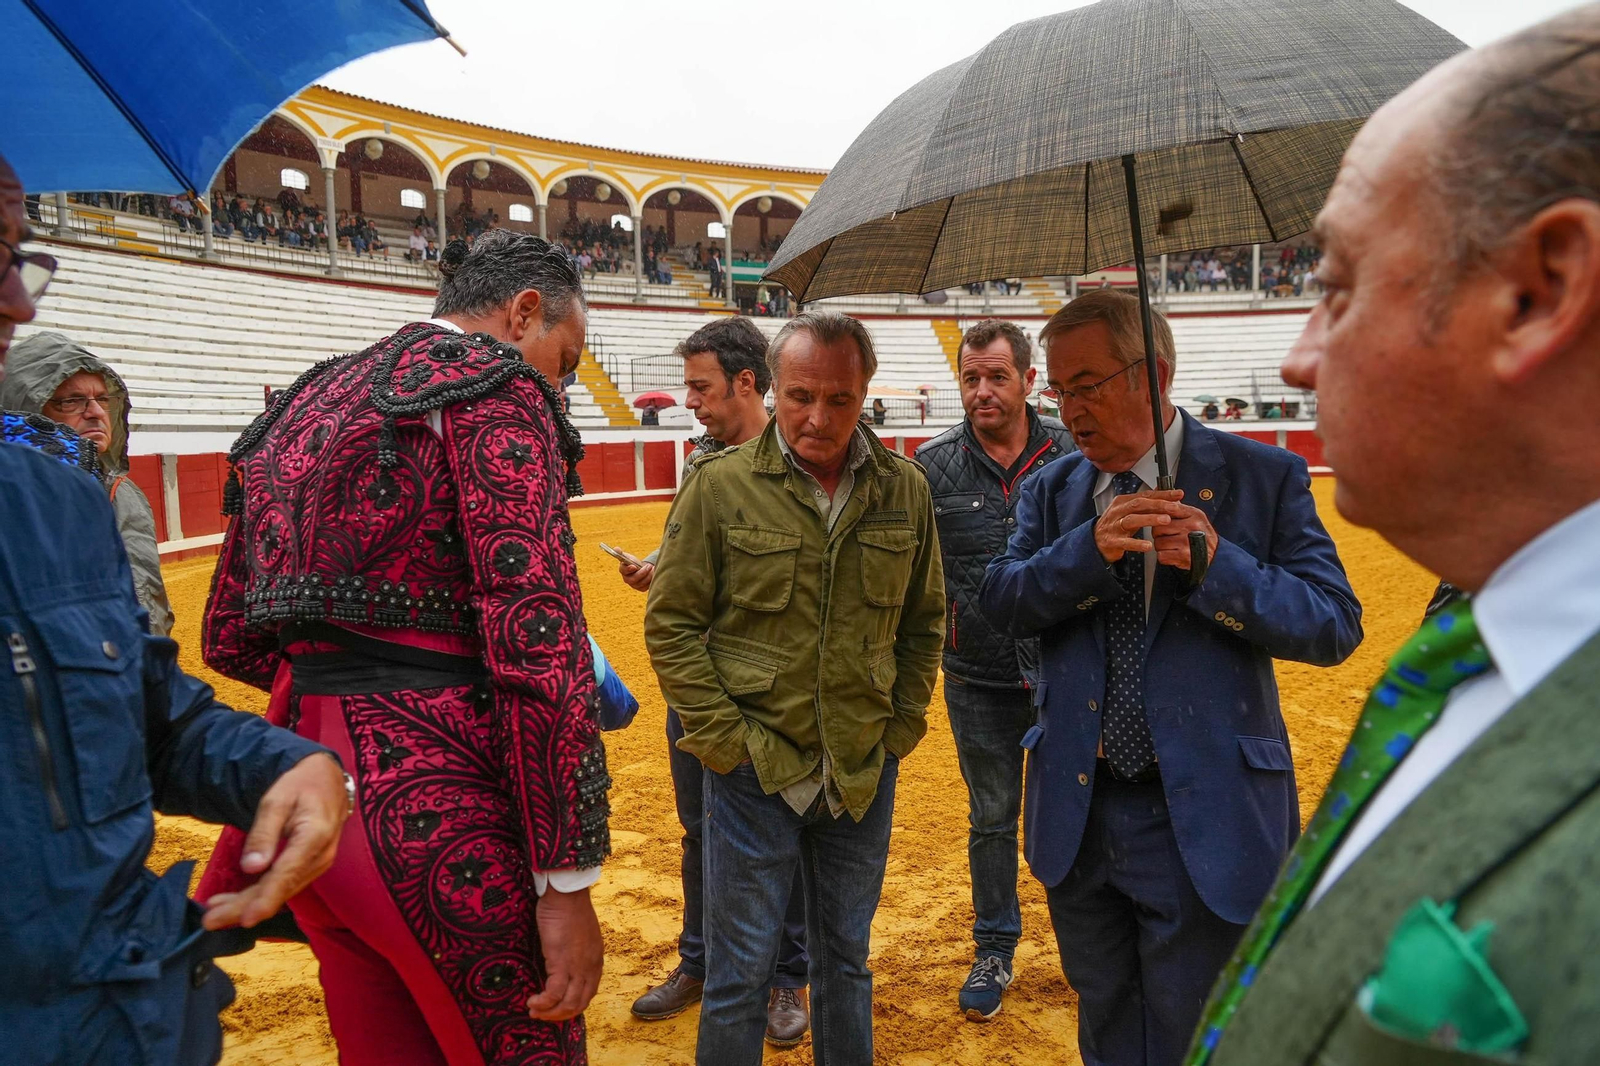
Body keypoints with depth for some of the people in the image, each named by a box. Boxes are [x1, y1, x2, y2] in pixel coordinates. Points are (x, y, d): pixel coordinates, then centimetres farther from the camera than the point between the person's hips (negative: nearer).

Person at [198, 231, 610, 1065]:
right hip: (431, 797, -8)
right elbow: (534, 635, -18)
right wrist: (566, 878, -16)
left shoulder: (306, 402, 18)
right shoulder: (495, 386, -8)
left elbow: (231, 637, 20)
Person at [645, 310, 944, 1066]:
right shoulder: (720, 484, -10)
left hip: (865, 771, 3)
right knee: (741, 967, 9)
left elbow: (924, 621, 9)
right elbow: (671, 625, -6)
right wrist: (725, 739, -10)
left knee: (847, 956, 21)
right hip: (756, 770, -3)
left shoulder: (905, 490, 0)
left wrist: (901, 729, 4)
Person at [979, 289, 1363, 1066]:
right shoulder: (1052, 488, 5)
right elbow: (999, 601, -7)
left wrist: (1217, 565, -25)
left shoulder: (1264, 477, -6)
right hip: (1078, 813, 4)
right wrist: (1087, 550, -24)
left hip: (1204, 820, -3)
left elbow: (1335, 623, -10)